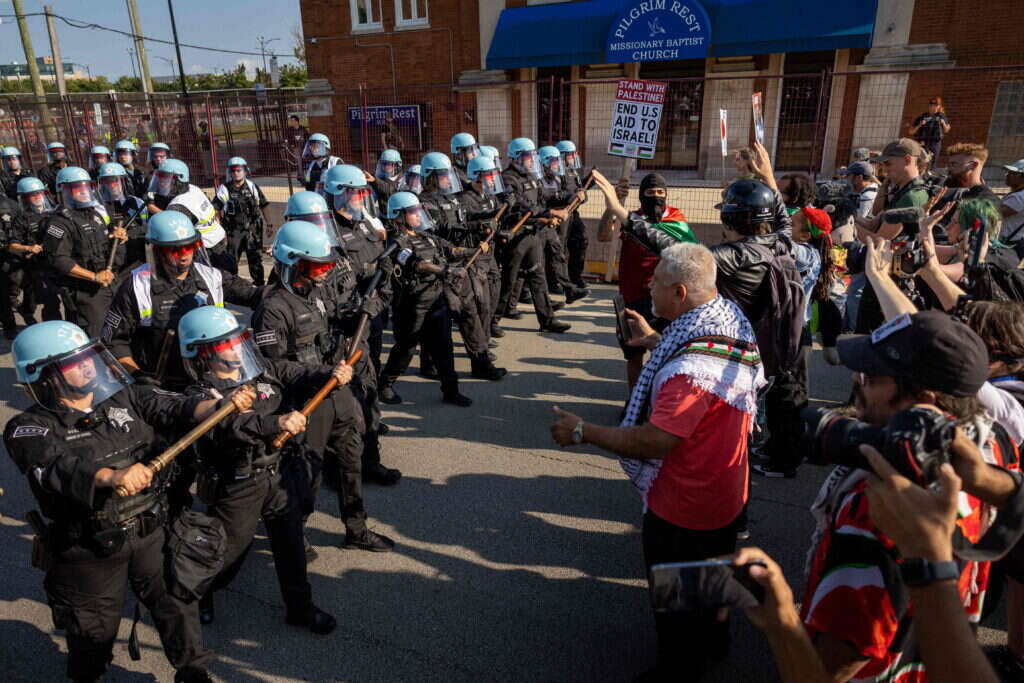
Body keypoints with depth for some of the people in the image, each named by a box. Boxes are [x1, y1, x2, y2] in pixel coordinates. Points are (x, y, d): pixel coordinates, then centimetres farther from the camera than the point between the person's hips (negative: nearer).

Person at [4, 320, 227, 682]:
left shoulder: (123, 397, 0)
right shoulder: (30, 429, -13)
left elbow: (173, 408, -10)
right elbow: (59, 469, -31)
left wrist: (219, 405, -30)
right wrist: (111, 476, -49)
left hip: (152, 531, 3)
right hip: (90, 550, -3)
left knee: (178, 604, 16)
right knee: (95, 630, 19)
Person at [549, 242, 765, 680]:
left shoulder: (691, 368, -38)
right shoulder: (730, 318, -8)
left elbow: (652, 442, -36)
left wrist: (583, 432, -26)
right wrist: (651, 341, 14)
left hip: (683, 509, -9)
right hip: (723, 494, 9)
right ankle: (712, 642, 57)